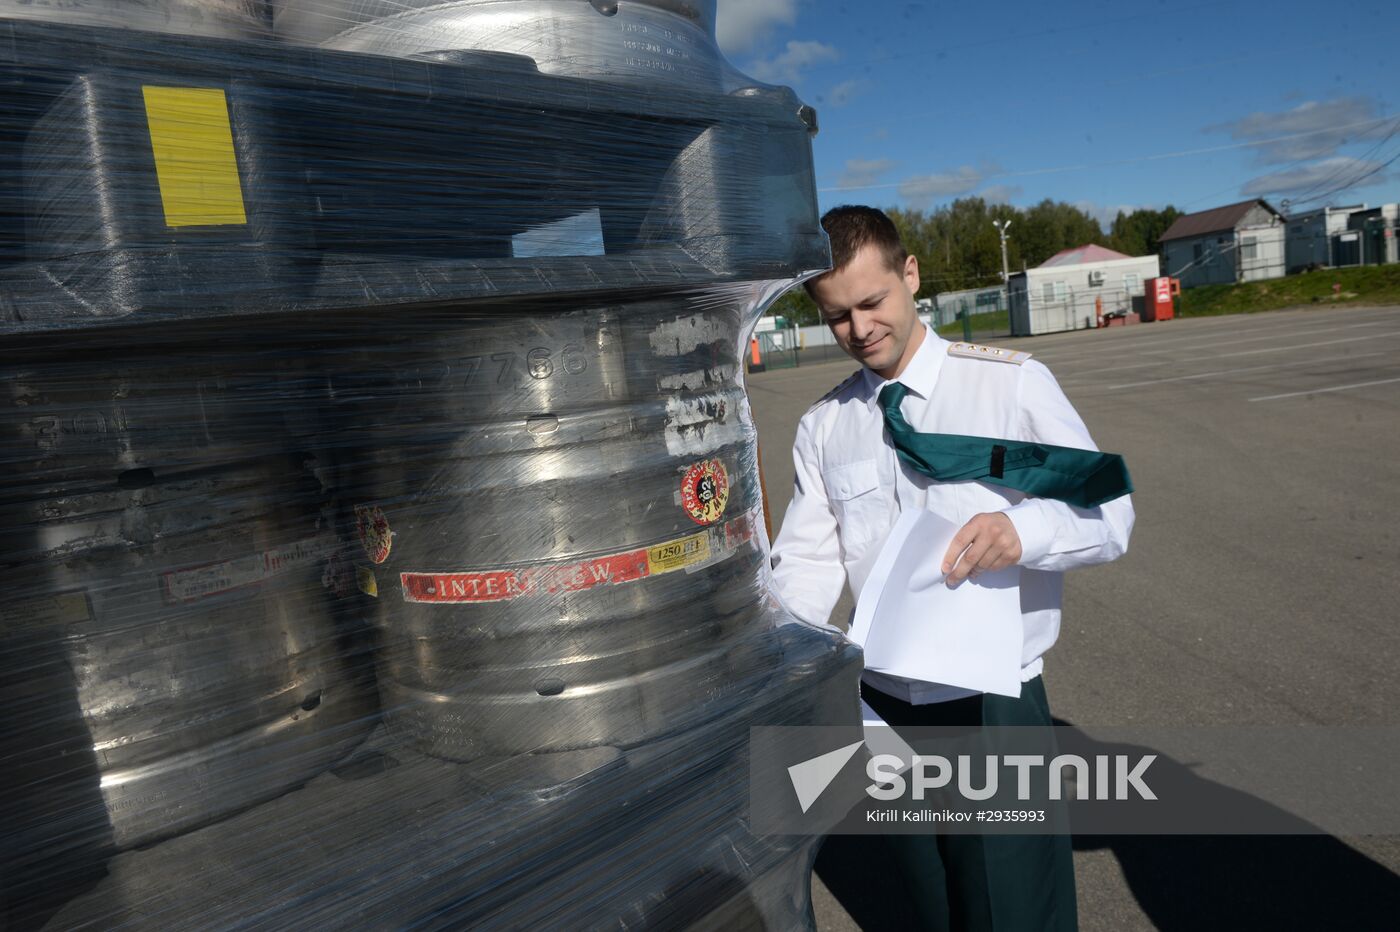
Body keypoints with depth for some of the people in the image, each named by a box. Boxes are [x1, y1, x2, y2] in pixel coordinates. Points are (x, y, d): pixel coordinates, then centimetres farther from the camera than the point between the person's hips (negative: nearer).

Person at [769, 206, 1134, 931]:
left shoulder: (1012, 383, -7)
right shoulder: (821, 428, 4)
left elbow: (1110, 514, -8)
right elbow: (807, 563, 0)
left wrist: (1024, 529, -29)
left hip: (995, 708, -3)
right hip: (883, 708, 4)